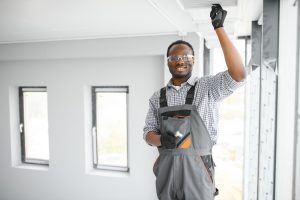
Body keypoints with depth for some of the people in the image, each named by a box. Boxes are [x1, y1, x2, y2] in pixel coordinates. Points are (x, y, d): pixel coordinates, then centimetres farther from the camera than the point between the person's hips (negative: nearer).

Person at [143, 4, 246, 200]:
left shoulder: (208, 87, -5)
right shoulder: (158, 97, 5)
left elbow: (238, 75, -22)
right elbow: (148, 132, 7)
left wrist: (219, 28, -21)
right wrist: (162, 140, -18)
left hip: (197, 169, -3)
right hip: (166, 168, 3)